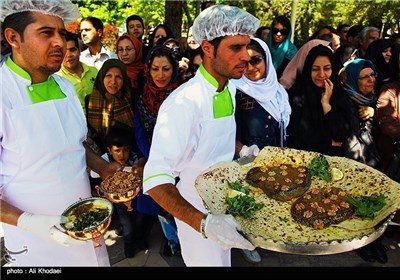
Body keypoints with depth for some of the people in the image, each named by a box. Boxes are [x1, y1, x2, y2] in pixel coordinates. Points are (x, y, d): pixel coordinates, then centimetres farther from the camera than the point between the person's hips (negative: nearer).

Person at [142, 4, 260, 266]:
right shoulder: (184, 102, -30)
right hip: (196, 214, -7)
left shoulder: (230, 88, -2)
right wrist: (204, 223, -46)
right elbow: (155, 179, -35)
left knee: (224, 259, 29)